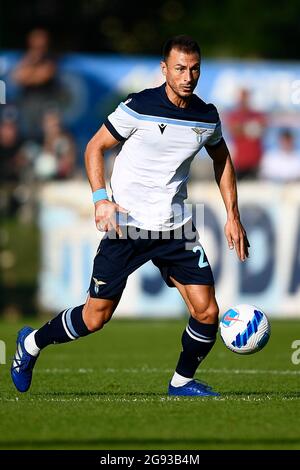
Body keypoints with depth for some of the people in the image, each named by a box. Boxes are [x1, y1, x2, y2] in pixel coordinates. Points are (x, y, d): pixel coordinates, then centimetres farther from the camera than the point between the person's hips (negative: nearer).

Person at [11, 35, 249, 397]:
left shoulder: (207, 117, 2)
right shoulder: (138, 107, -11)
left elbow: (222, 159, 21)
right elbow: (94, 147, -2)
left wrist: (232, 215, 16)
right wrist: (100, 198, -15)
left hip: (176, 229, 4)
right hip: (127, 224, -4)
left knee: (207, 312, -6)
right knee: (95, 317, -1)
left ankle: (182, 381, 19)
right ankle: (31, 343, 25)